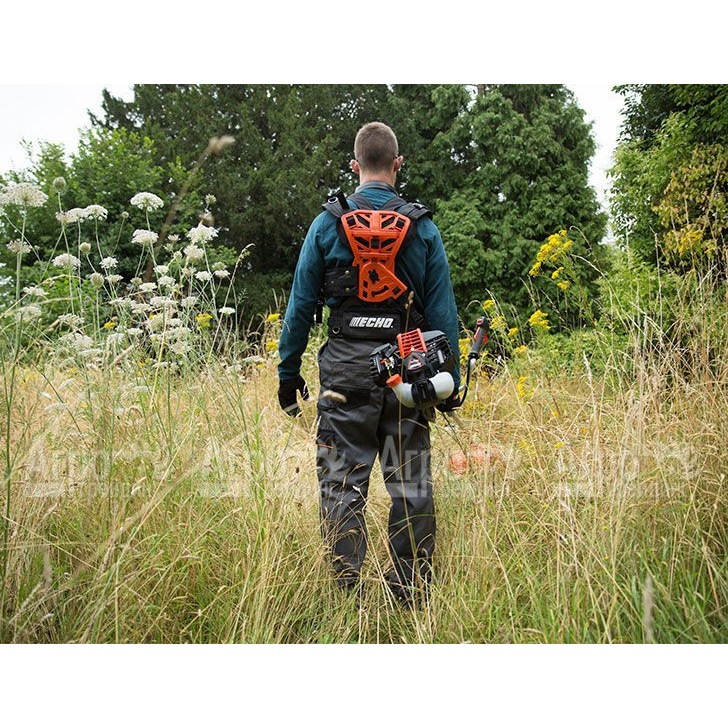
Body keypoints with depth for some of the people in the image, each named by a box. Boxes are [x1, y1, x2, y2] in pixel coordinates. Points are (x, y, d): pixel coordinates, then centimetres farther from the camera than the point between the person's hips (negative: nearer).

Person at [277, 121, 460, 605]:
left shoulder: (328, 222, 3)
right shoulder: (423, 226, 5)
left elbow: (301, 303, 3)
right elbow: (443, 310, 4)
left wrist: (289, 372, 10)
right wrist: (450, 381, 10)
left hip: (346, 367, -1)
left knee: (343, 484, 4)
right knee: (411, 485, 9)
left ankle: (345, 593, 7)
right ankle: (412, 593, 18)